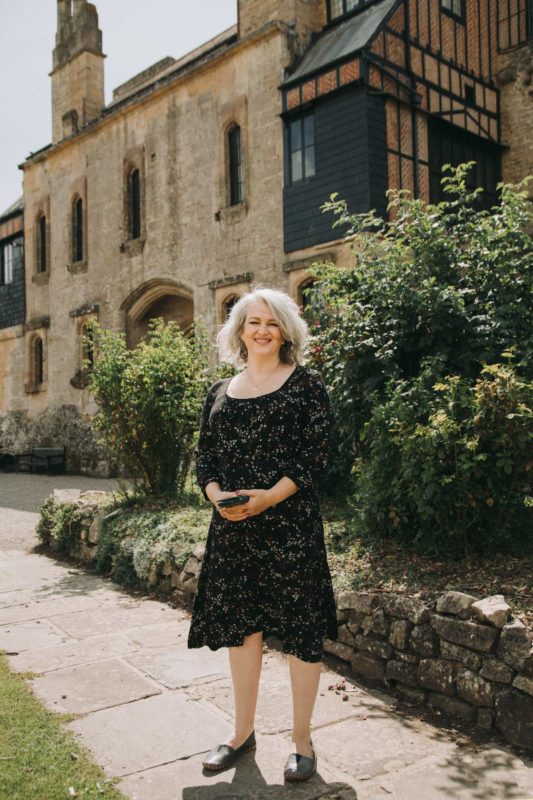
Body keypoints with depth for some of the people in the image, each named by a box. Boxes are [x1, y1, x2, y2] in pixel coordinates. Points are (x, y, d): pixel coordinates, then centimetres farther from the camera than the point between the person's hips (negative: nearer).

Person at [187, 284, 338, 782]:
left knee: (299, 626, 3)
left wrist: (268, 497, -20)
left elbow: (316, 453, -8)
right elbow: (204, 455, 10)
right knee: (238, 623, 12)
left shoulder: (305, 383, -1)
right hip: (231, 524, 5)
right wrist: (216, 494, -10)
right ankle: (243, 732, 30)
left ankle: (302, 741, 21)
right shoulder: (220, 392, 12)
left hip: (290, 521, -4)